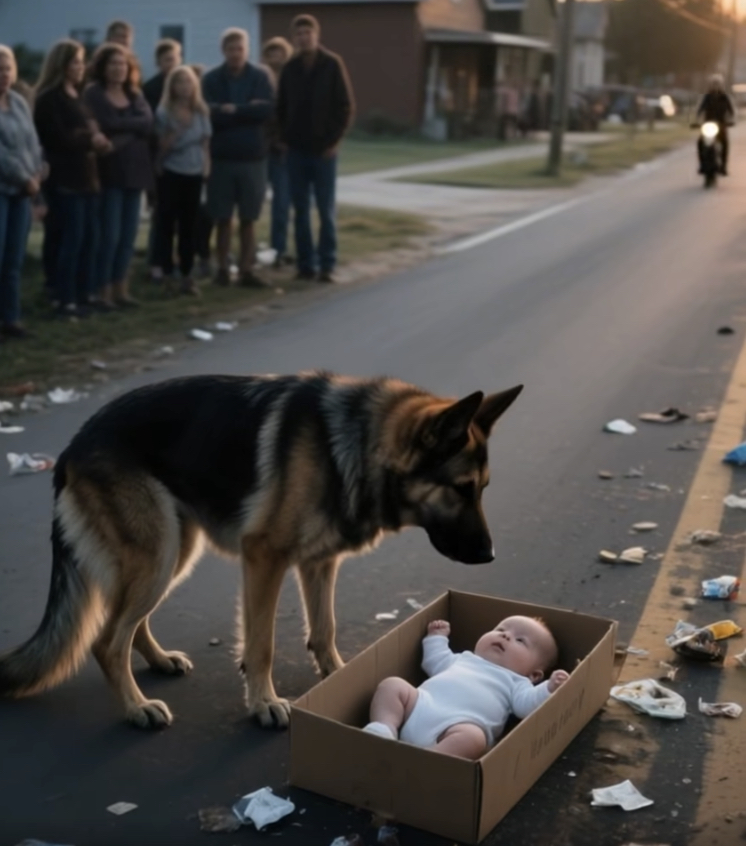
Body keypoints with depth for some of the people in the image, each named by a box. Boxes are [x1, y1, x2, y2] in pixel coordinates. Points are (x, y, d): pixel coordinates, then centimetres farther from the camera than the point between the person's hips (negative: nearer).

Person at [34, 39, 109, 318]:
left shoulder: (76, 96, 18)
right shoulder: (49, 98, -9)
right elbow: (57, 138, -16)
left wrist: (98, 140, -1)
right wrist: (90, 140, -8)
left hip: (84, 175, 8)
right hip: (64, 178, -8)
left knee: (89, 235, 8)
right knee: (71, 238, -8)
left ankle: (84, 293, 17)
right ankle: (64, 299, -1)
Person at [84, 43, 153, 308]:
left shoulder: (135, 94, 13)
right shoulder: (94, 94, -3)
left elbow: (148, 123, -4)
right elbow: (107, 124, -16)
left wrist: (121, 127, -12)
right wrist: (133, 125, -5)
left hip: (135, 169, 6)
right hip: (109, 170, -6)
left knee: (129, 234, 7)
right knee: (110, 234, -7)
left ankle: (120, 287, 16)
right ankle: (103, 289, 3)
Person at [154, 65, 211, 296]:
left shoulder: (201, 112, 5)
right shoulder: (163, 112, -6)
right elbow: (162, 147, -9)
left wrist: (206, 167, 2)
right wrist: (176, 129, -23)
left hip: (194, 173, 3)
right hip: (170, 173, -3)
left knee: (190, 224, 5)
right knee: (167, 222, -2)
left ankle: (187, 275, 9)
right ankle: (166, 274, 2)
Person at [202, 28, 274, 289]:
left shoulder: (260, 76, 1)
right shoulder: (211, 79, 0)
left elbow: (267, 110, -12)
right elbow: (210, 113, -13)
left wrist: (233, 110, -14)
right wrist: (248, 111, -15)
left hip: (253, 156, 0)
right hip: (221, 156, 0)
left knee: (248, 220, 5)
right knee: (223, 219, 5)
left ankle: (247, 270, 11)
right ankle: (222, 268, 14)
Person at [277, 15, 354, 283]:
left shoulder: (332, 64, -2)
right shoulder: (290, 68, 7)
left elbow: (346, 106, -4)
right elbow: (282, 107, 12)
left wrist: (334, 140, -10)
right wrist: (285, 138, 1)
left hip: (324, 149, -3)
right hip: (296, 150, 3)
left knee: (326, 210, 0)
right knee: (301, 210, 4)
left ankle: (327, 265, 5)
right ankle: (305, 264, 9)